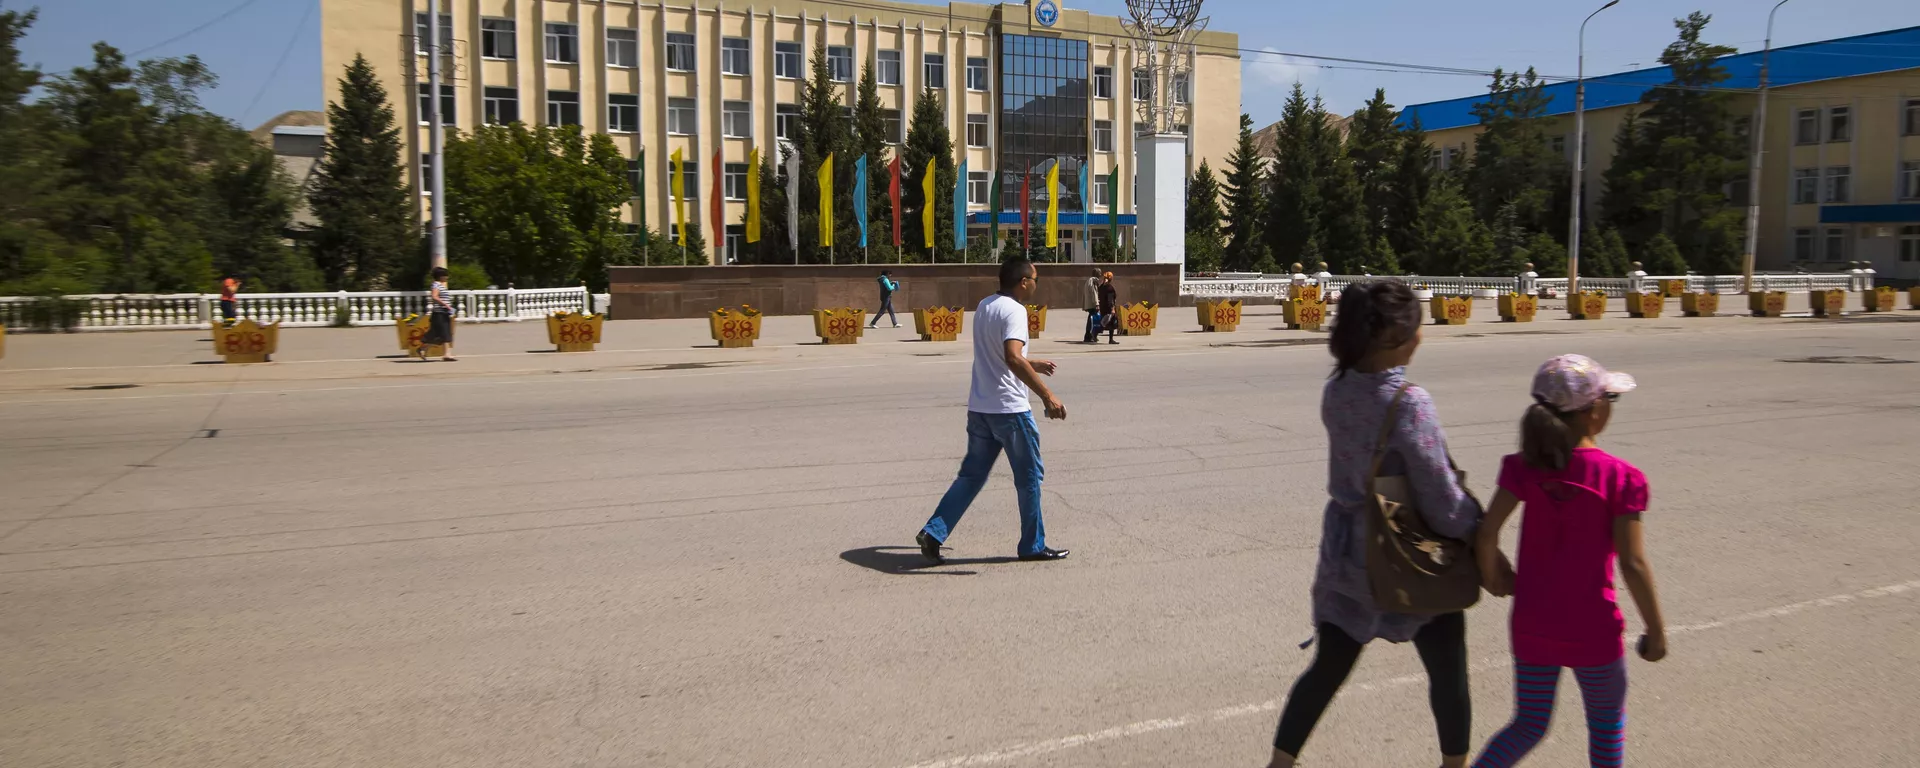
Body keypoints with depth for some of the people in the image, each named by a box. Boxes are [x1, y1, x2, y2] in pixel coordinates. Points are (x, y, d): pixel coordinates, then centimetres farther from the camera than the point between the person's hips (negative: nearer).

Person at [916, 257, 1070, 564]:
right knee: (1029, 476, 7)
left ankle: (933, 533, 4)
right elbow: (1013, 358, -32)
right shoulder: (1014, 310, -16)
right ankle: (1032, 546, 17)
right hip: (1009, 409, -8)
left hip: (979, 408, 8)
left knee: (972, 475, 13)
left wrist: (1032, 365, 35)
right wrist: (1047, 395, -34)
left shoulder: (984, 306, 12)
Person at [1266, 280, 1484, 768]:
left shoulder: (1336, 391, -4)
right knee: (1447, 672, 18)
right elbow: (1443, 504, -21)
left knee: (1329, 666, 16)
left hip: (1346, 550, 6)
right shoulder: (1408, 403, -24)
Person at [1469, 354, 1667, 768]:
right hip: (1592, 630, -3)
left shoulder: (1525, 467, -5)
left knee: (1529, 724, 19)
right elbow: (1633, 565, -13)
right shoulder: (1620, 478, -13)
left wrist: (1494, 578, 8)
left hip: (1531, 625, 3)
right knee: (1607, 724, 20)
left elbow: (1487, 535, -11)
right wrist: (1656, 630, -1)